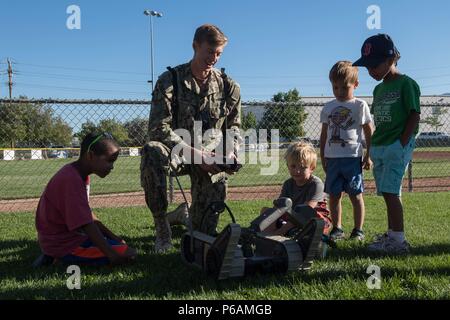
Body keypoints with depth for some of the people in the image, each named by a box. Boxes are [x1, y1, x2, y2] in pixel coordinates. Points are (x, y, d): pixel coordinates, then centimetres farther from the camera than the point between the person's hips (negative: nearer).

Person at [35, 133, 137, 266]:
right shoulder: (72, 180, -25)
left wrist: (113, 237, 7)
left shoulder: (80, 174, 7)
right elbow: (86, 225, -28)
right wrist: (113, 255, -29)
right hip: (63, 245, -10)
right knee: (124, 252, -15)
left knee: (119, 243, 21)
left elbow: (88, 214, 11)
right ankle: (65, 260, -7)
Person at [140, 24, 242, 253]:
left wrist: (231, 153, -10)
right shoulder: (169, 80, -8)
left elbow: (234, 127, 12)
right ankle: (161, 225, -19)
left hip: (211, 159, 2)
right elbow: (158, 129, -16)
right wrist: (195, 154, -24)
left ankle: (183, 214, 35)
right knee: (152, 153, -40)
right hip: (177, 151, -2)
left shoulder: (229, 87, 3)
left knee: (204, 231, -5)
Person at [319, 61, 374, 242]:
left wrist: (368, 155, -3)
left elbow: (369, 132, 2)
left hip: (353, 157, -4)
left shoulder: (360, 105, 0)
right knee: (334, 195, 7)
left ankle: (358, 230, 12)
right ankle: (337, 229, 17)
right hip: (332, 158, 4)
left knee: (355, 195, 2)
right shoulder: (328, 107, 10)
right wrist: (322, 157, 11)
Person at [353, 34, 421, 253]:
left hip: (397, 147, -8)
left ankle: (399, 240, -11)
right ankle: (391, 235, 18)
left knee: (390, 192, -14)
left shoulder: (406, 83, -6)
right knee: (388, 193, 11)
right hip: (378, 148, 8)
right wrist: (373, 147, 11)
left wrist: (401, 143, -15)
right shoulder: (378, 89, 16)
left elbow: (415, 116, -10)